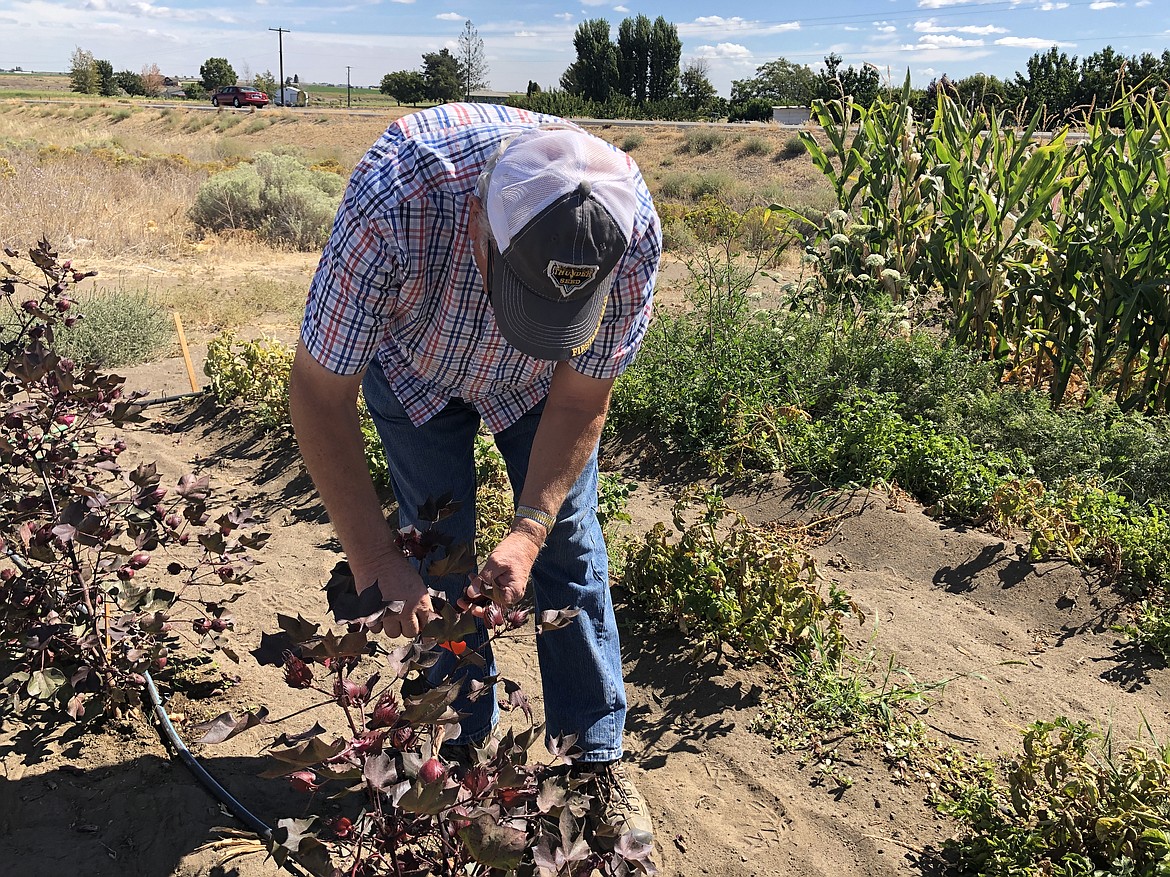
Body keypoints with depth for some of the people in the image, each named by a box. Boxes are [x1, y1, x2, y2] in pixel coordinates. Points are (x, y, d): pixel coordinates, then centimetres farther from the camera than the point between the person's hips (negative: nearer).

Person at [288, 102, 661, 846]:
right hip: (415, 364, -1)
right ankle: (469, 746, 19)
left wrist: (530, 531, -31)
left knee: (569, 545, -1)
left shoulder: (632, 230, -37)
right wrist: (374, 563, -34)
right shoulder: (394, 198, -44)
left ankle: (598, 757, 16)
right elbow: (320, 392, -33)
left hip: (541, 380, 1)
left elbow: (581, 401, -21)